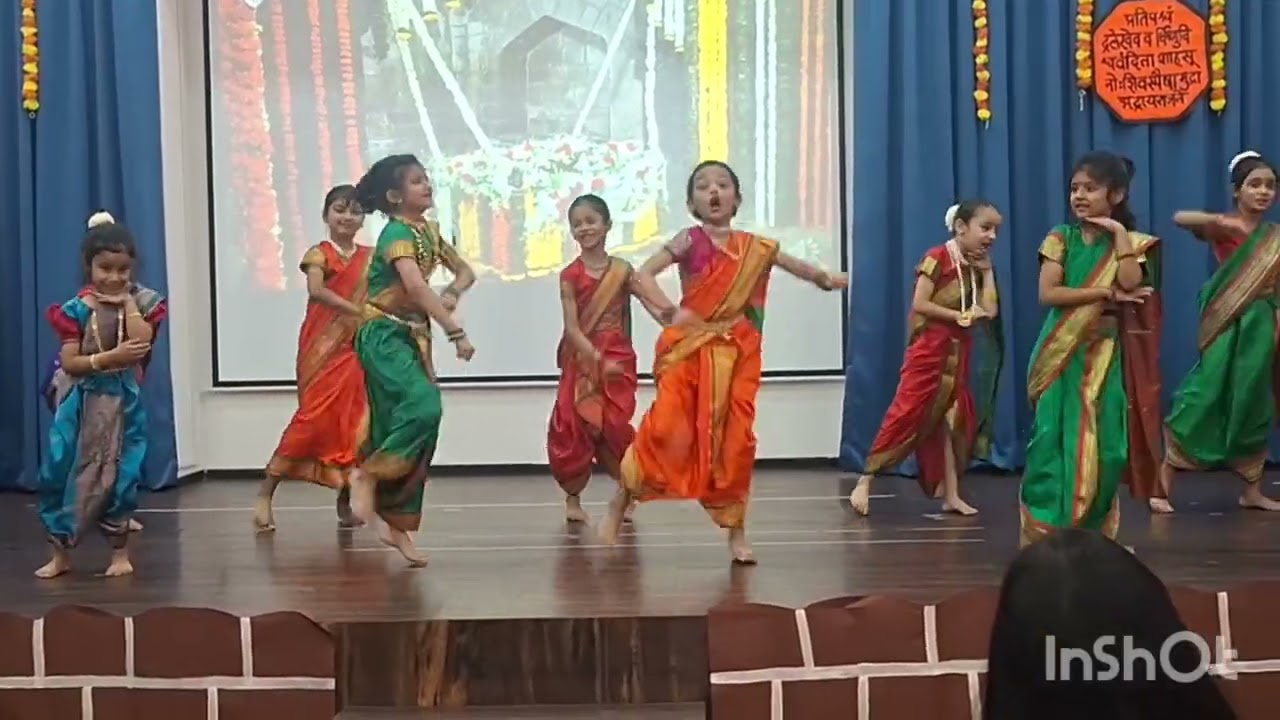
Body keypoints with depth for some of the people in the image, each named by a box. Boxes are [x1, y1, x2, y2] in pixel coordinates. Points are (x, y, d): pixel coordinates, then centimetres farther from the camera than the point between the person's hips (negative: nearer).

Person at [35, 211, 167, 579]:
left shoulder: (140, 301, -2)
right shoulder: (76, 309, -4)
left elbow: (142, 343, -19)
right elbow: (69, 363, -10)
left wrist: (127, 301, -14)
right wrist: (111, 358, -23)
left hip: (123, 402, 0)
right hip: (83, 403, 0)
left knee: (118, 477, 3)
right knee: (63, 473, 2)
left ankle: (120, 553, 16)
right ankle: (60, 553, 16)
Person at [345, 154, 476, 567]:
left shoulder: (428, 231, 10)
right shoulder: (397, 233, -15)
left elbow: (465, 271, 18)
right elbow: (416, 287, -29)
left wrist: (452, 295, -6)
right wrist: (456, 332, -33)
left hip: (413, 335, 8)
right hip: (384, 334, -8)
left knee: (406, 424, 5)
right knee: (424, 406, -29)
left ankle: (397, 525, 11)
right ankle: (367, 474, -10)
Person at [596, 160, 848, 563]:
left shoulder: (755, 247, 8)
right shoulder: (690, 241, -2)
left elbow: (799, 268, 18)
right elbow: (644, 273, -12)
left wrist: (826, 280, -1)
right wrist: (670, 311, -25)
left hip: (735, 354, 3)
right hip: (689, 349, -3)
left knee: (735, 439, 1)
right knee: (665, 427, -12)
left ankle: (736, 531, 12)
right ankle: (619, 506, 6)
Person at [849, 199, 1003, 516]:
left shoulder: (977, 267, 10)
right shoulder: (938, 257, -10)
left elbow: (990, 311, 0)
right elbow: (919, 304, -17)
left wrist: (987, 270, 1)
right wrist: (960, 316, -15)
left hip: (959, 353, 7)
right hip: (929, 349, -7)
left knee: (953, 420, 6)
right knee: (905, 414, -10)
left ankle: (950, 494, 10)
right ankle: (864, 482, -6)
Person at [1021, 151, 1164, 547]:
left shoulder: (1130, 242, 5)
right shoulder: (1061, 238, 3)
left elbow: (1130, 283, -15)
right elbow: (1048, 293, -10)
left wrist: (1120, 233, -10)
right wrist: (1107, 294, -12)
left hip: (1107, 354, 1)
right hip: (1064, 353, -1)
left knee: (1103, 446, -1)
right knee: (1053, 442, -6)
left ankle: (1095, 533, 12)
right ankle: (1040, 533, -2)